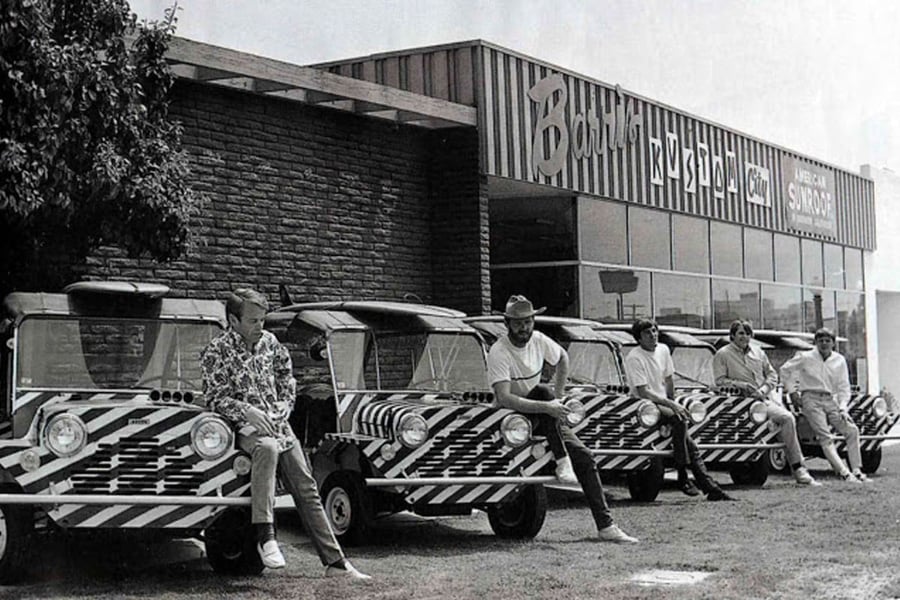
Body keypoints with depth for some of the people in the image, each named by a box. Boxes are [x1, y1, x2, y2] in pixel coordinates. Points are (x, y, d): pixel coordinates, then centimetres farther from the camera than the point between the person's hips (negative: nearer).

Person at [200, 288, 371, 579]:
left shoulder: (269, 342, 10)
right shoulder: (216, 352, -7)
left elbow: (285, 373, 25)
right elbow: (216, 399, -11)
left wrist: (284, 404, 9)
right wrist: (248, 411, -25)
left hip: (278, 423, 6)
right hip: (245, 427, -6)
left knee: (306, 489, -1)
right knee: (267, 447, -40)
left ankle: (335, 562, 0)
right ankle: (265, 535, -40)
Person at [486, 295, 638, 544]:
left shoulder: (538, 340, -2)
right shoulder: (499, 353, -21)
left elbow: (562, 358, 20)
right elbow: (503, 398, -31)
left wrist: (558, 398, 8)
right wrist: (546, 407, -38)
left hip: (540, 416, 6)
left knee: (584, 457, -8)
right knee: (542, 391, -32)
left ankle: (606, 526, -7)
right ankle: (562, 463, -32)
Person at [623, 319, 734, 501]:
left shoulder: (663, 350, 9)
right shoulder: (634, 358, -15)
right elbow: (643, 392, -20)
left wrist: (673, 404, 7)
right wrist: (672, 405, -22)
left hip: (663, 403, 7)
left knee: (691, 446, -6)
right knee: (679, 420, -33)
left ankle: (711, 488, -7)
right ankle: (682, 477, -28)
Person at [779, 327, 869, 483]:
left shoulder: (839, 361, 9)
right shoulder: (805, 357, 2)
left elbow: (843, 388, 9)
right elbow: (785, 369, 13)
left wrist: (843, 408, -4)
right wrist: (792, 391, 6)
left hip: (831, 400, 4)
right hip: (811, 399, -4)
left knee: (852, 430, -12)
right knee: (825, 437, -19)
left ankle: (857, 470, -9)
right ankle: (845, 473, -29)